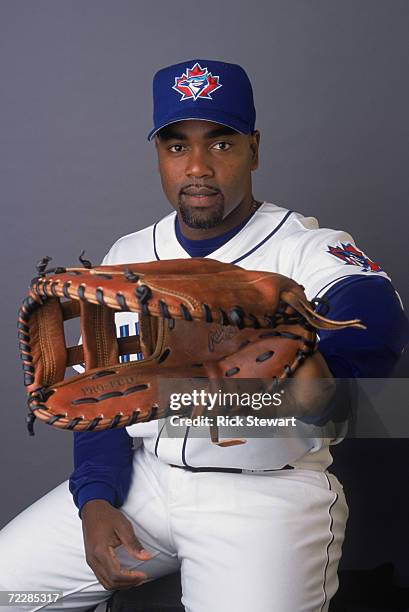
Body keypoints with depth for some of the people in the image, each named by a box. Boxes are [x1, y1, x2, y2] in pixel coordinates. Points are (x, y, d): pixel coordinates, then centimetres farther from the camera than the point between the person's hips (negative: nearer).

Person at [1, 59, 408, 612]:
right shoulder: (126, 258, 9)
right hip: (141, 478, 5)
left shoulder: (308, 249, -11)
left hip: (271, 490, -5)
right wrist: (95, 499, -4)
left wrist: (321, 363, -59)